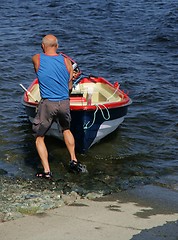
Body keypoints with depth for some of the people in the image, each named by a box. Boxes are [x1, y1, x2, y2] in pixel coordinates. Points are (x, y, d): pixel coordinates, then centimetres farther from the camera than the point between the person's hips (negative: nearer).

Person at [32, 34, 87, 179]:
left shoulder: (37, 59, -2)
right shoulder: (66, 61, 2)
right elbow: (70, 86, 7)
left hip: (47, 104, -3)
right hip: (65, 102, 3)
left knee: (39, 138, 10)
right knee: (66, 130, 31)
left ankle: (46, 171, 2)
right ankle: (74, 161, 29)